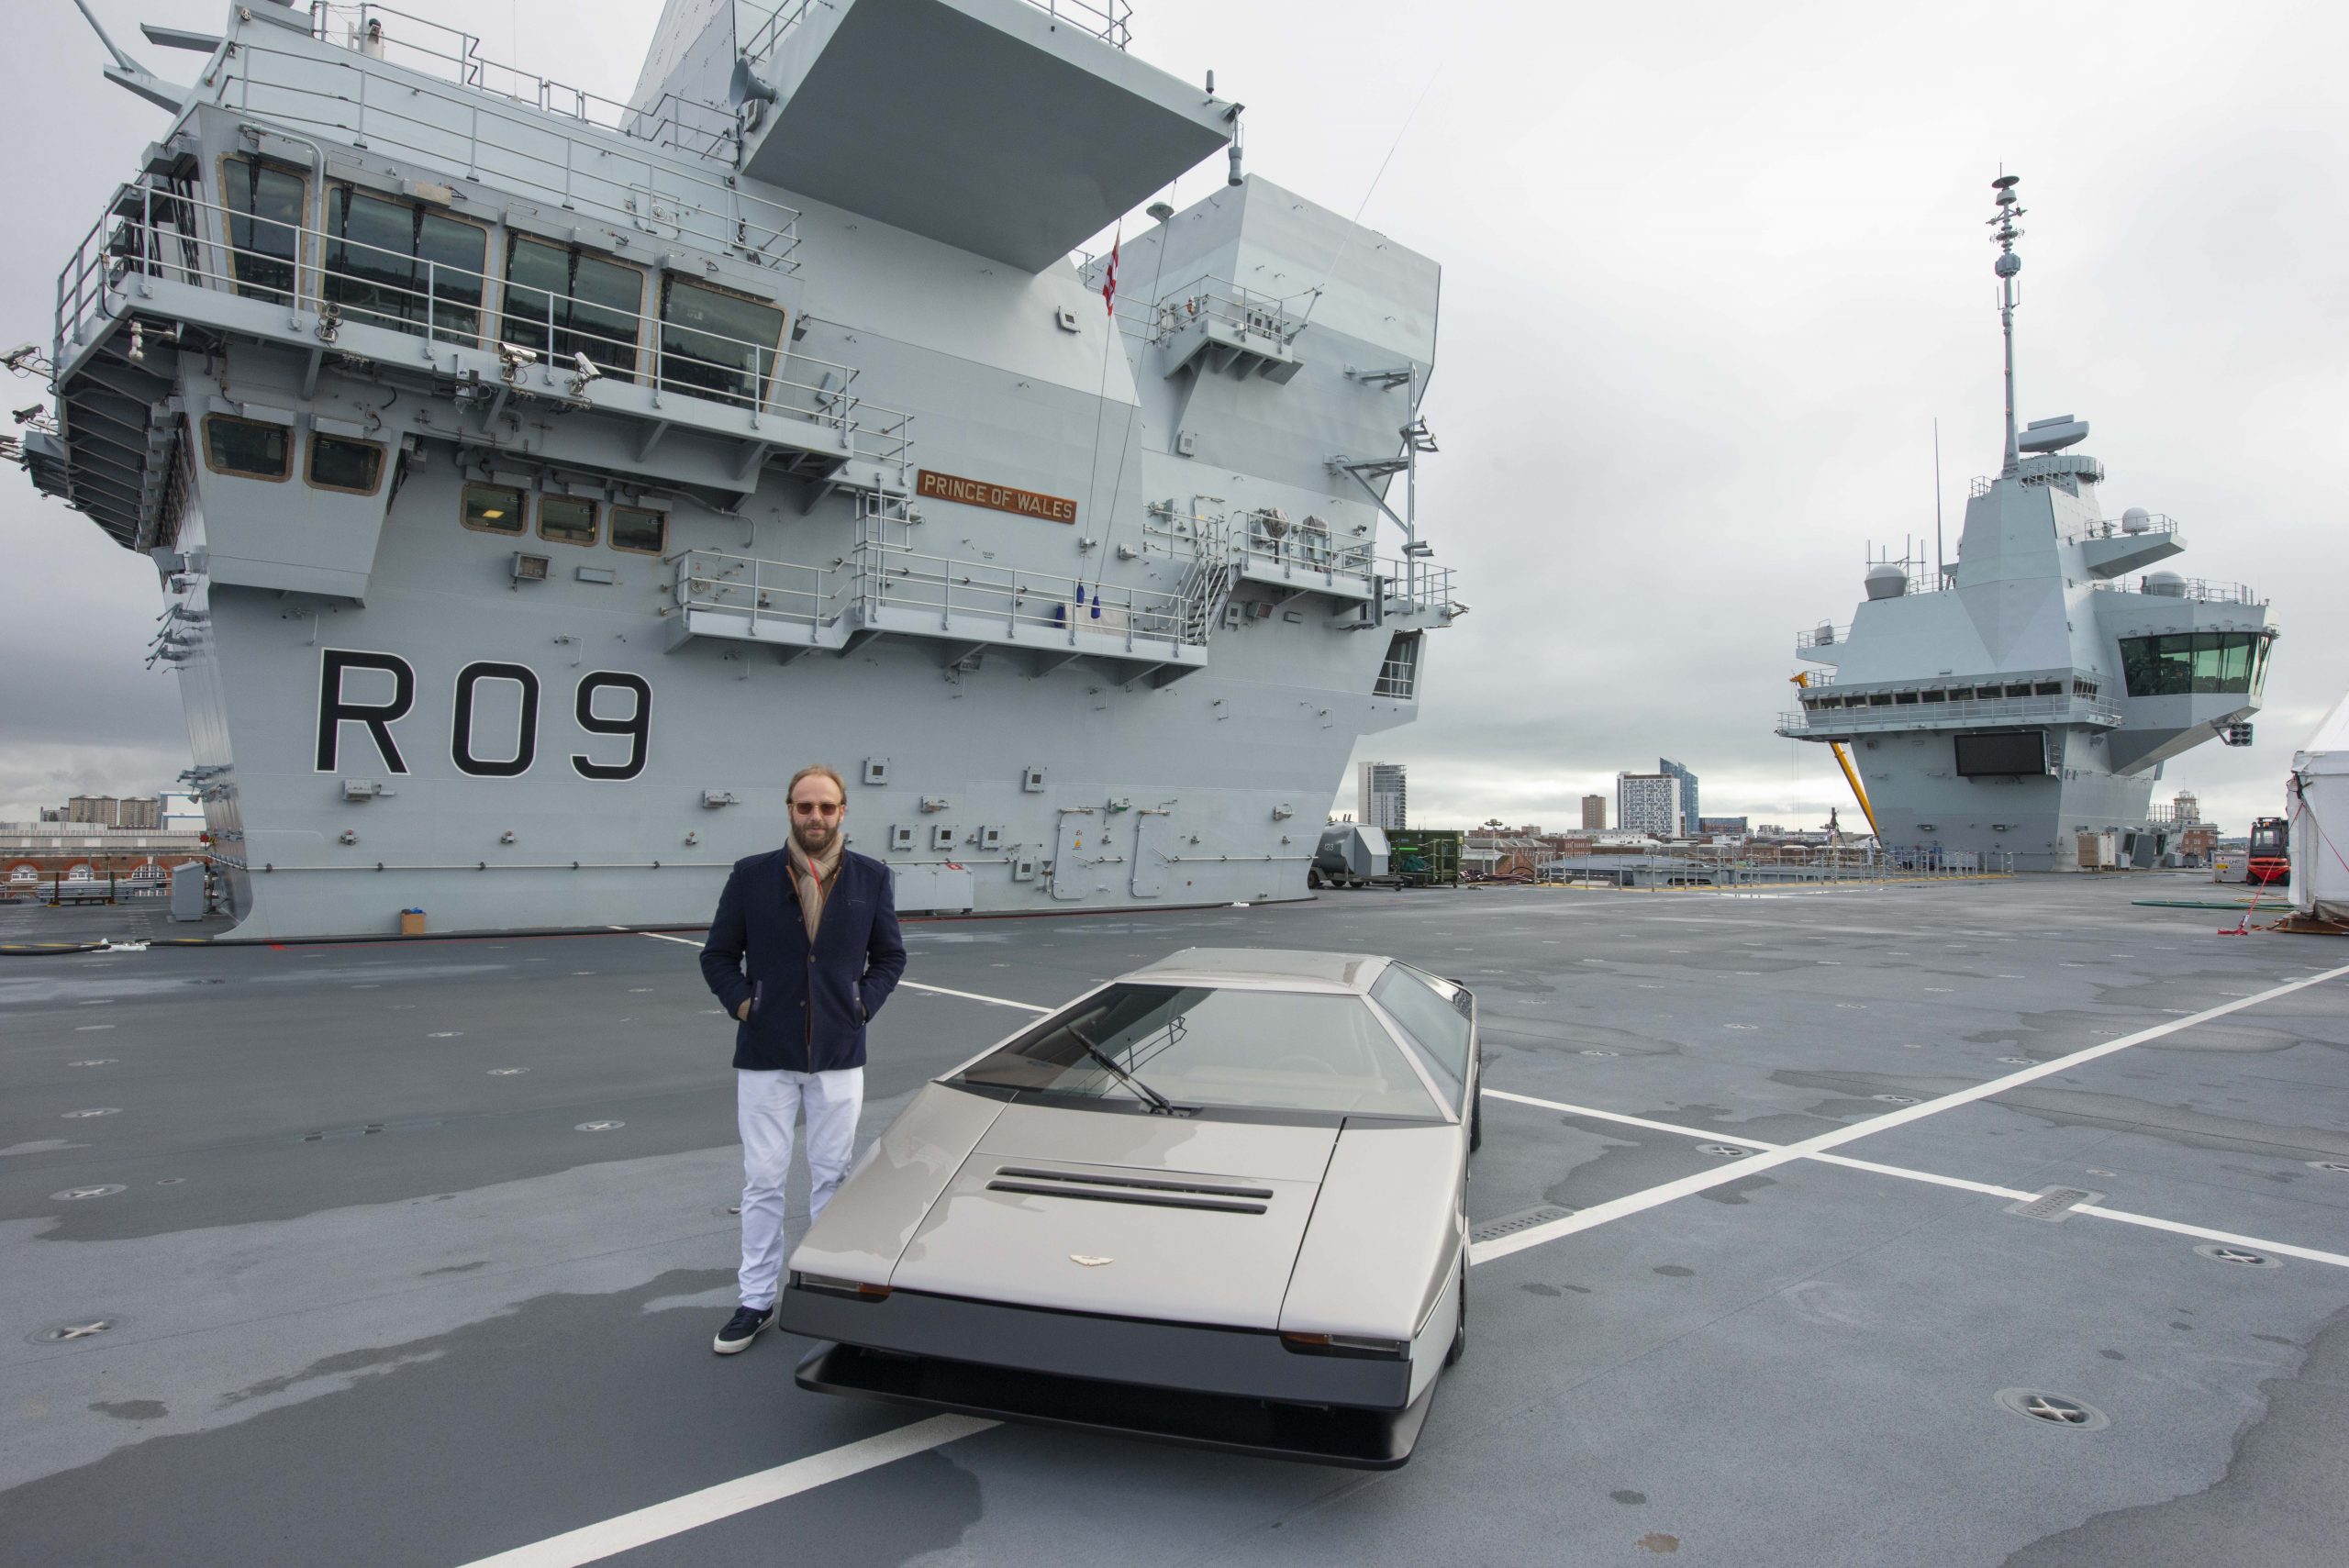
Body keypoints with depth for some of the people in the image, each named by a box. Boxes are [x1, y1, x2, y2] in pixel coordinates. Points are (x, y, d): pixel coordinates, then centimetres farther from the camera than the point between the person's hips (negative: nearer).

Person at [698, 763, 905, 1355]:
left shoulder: (871, 878, -1)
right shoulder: (751, 876, -3)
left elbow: (889, 955, 9)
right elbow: (717, 956, 5)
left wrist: (864, 1003, -2)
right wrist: (742, 1003, -7)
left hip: (839, 1055, 1)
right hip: (765, 1055, -1)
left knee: (831, 1174, 12)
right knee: (762, 1179, 7)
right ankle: (757, 1300, 20)